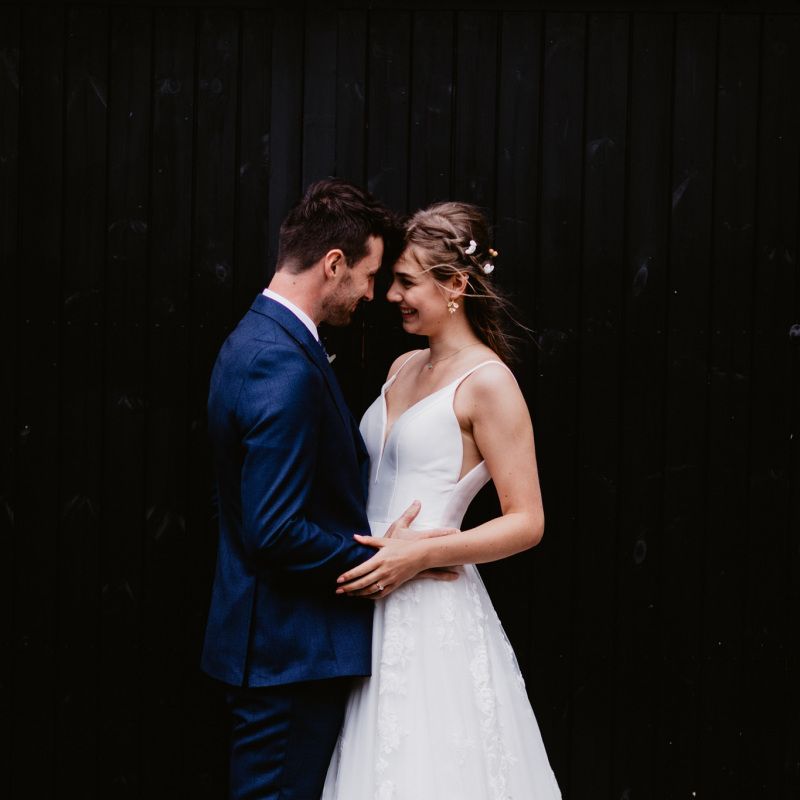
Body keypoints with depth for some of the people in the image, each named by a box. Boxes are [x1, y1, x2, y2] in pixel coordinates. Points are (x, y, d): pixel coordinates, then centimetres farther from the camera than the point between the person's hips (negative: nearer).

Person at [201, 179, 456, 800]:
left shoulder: (256, 338, 10)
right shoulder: (286, 366, -23)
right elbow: (278, 534, -26)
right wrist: (380, 561, -13)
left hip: (275, 643, 10)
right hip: (290, 651, -10)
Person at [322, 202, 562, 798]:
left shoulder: (487, 382, -11)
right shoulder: (404, 368, 12)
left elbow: (527, 523, -13)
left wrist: (417, 554, -20)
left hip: (434, 612, -7)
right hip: (377, 604, 7)